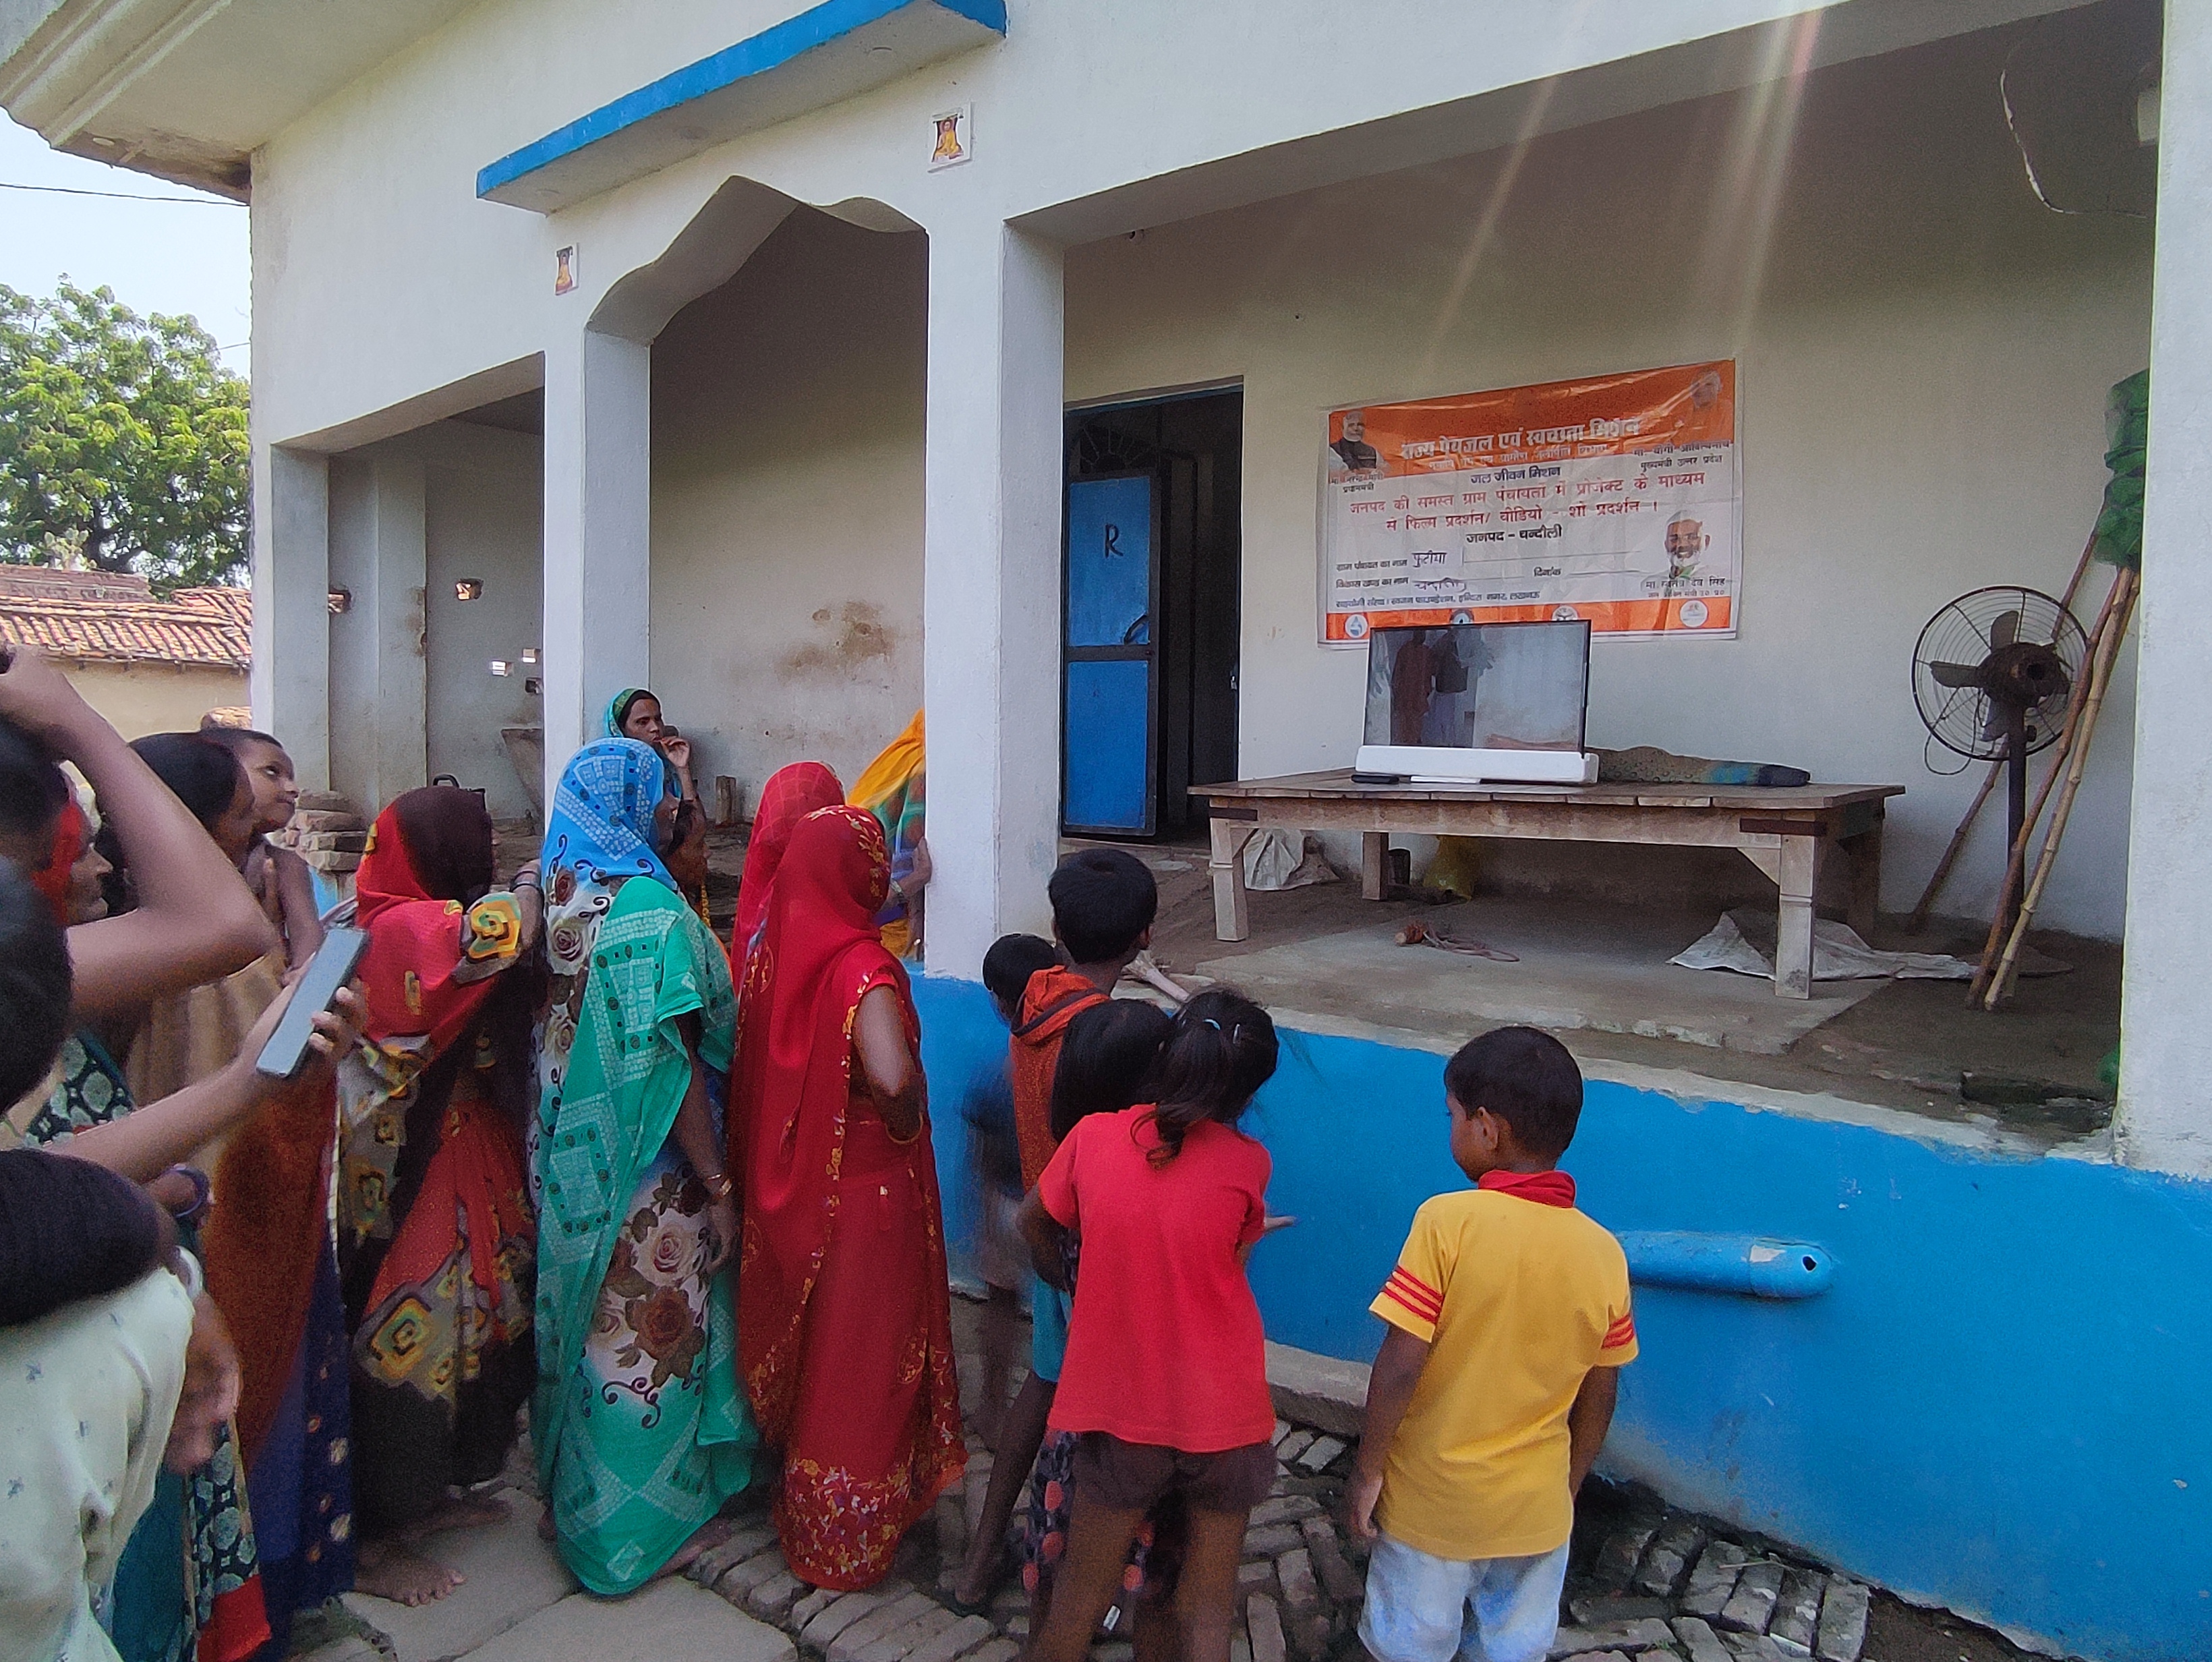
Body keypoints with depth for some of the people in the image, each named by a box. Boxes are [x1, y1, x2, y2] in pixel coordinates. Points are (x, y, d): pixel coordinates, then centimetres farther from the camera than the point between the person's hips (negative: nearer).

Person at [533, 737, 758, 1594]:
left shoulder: (561, 893, 2)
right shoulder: (648, 906, -22)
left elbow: (565, 1025, 10)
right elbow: (668, 1061, -23)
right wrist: (718, 1185, -17)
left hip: (570, 1158, 8)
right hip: (644, 1169, -8)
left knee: (587, 1318, 22)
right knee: (649, 1331, 8)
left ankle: (575, 1484, 41)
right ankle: (642, 1526, 24)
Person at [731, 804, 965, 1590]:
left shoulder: (775, 950, -3)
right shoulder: (860, 965, -25)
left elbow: (752, 1062, 7)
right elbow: (893, 1077, -39)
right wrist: (907, 1121, -19)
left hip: (787, 1184, 7)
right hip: (863, 1192, -7)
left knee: (804, 1342, 24)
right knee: (859, 1361, 10)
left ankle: (800, 1508, 45)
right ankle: (844, 1544, 27)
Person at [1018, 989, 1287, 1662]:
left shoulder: (1095, 1136, -10)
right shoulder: (1248, 1164, -15)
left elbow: (1036, 1222, 8)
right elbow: (1230, 1261, 1)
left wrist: (1058, 1273, 27)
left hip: (1117, 1411, 1)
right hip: (1222, 1414, -1)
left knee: (1081, 1593, 20)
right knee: (1206, 1607, 17)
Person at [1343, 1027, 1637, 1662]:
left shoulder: (1447, 1221, -22)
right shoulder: (1604, 1252, -9)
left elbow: (1399, 1368, -22)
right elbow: (1596, 1402, 1)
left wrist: (1367, 1469, -8)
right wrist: (1566, 1488, 16)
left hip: (1430, 1503, -3)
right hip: (1537, 1512, 4)